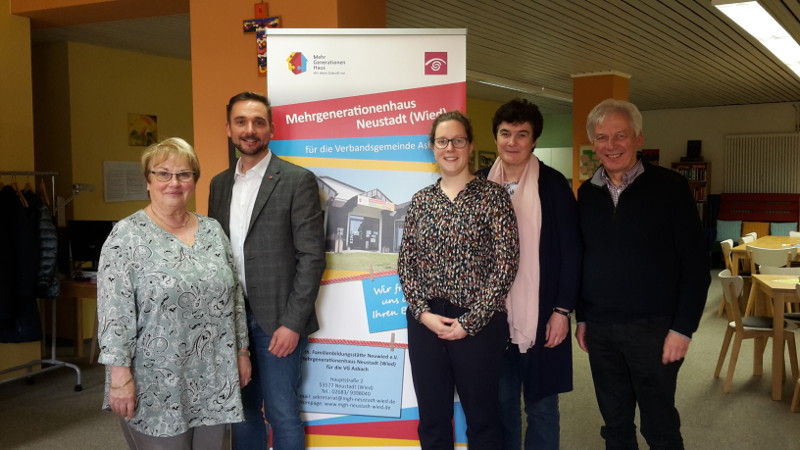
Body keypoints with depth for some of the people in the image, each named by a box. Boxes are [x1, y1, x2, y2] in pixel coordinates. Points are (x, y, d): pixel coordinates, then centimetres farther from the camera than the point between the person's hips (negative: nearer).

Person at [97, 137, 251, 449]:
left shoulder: (212, 230, 8)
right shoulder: (126, 235, -7)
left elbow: (233, 295, 11)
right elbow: (115, 311, -11)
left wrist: (242, 350, 11)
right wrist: (120, 374, -15)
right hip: (156, 387, -4)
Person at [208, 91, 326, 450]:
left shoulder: (297, 180, -8)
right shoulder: (220, 184, 10)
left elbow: (311, 256, -11)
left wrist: (292, 323, -15)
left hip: (276, 320, -5)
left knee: (282, 415, 3)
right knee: (241, 411, 15)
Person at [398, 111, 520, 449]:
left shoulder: (493, 196, -4)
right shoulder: (421, 200, 8)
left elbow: (505, 263, -9)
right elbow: (405, 263, 7)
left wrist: (470, 322, -12)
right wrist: (423, 313, -7)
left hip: (478, 325, -3)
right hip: (425, 322, 4)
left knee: (482, 419, 10)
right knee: (432, 418, 13)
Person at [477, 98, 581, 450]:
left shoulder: (553, 184, -4)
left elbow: (571, 251, -4)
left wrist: (562, 310, -7)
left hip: (541, 315, -2)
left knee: (541, 405, 9)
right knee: (501, 402, 12)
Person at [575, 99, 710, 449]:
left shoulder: (669, 186, -8)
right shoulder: (587, 192, 6)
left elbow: (695, 263, -8)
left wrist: (683, 327, -12)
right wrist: (581, 317, 11)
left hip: (653, 327, -4)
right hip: (599, 328, 4)